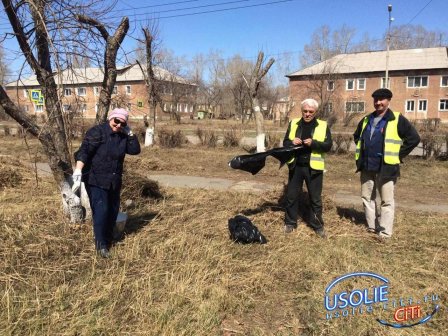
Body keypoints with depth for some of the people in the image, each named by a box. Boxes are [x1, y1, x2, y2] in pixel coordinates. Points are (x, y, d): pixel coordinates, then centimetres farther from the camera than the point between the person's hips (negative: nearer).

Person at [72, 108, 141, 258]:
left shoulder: (123, 136, 7)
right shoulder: (97, 131, -14)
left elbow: (135, 150, 2)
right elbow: (84, 151, -22)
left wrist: (130, 133, -7)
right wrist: (78, 171, -34)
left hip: (114, 181, 7)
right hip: (96, 180, -7)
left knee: (113, 211, 14)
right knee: (101, 211, -11)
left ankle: (108, 239, 33)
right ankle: (101, 245, 1)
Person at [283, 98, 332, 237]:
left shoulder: (323, 126, 0)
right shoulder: (293, 123, 5)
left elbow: (328, 145, -5)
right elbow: (285, 143, 6)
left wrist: (313, 143, -22)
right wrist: (292, 142, -17)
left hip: (313, 167, -2)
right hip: (296, 166, 2)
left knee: (315, 198, 9)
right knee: (291, 196, 10)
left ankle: (318, 225, 23)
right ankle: (290, 222, 26)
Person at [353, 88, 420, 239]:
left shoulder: (397, 120, -6)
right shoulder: (366, 120, 12)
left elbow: (414, 138, -7)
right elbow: (356, 136, 28)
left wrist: (398, 156, -7)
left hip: (386, 168, -6)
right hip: (367, 167, 6)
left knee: (386, 201, 0)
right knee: (367, 198, 12)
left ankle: (384, 232, 6)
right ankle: (372, 227, 26)